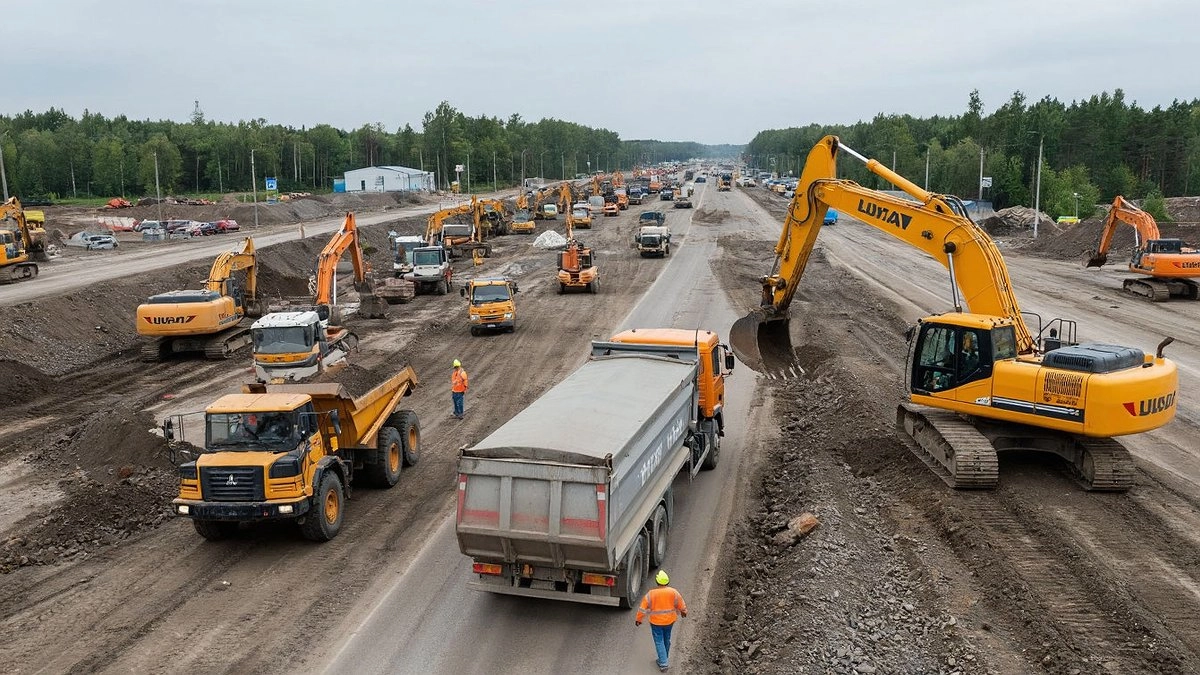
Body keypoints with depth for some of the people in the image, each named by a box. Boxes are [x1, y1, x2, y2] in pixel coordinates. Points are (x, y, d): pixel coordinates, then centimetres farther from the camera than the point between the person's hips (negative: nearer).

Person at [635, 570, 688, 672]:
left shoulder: (651, 594, -20)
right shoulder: (673, 592, -14)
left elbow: (643, 608, -12)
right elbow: (681, 604, 1)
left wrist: (638, 619, 2)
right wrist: (684, 612, 22)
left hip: (656, 622, -3)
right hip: (669, 621, 3)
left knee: (659, 642, 8)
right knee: (666, 640, 22)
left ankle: (663, 664, 7)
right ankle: (663, 659, 38)